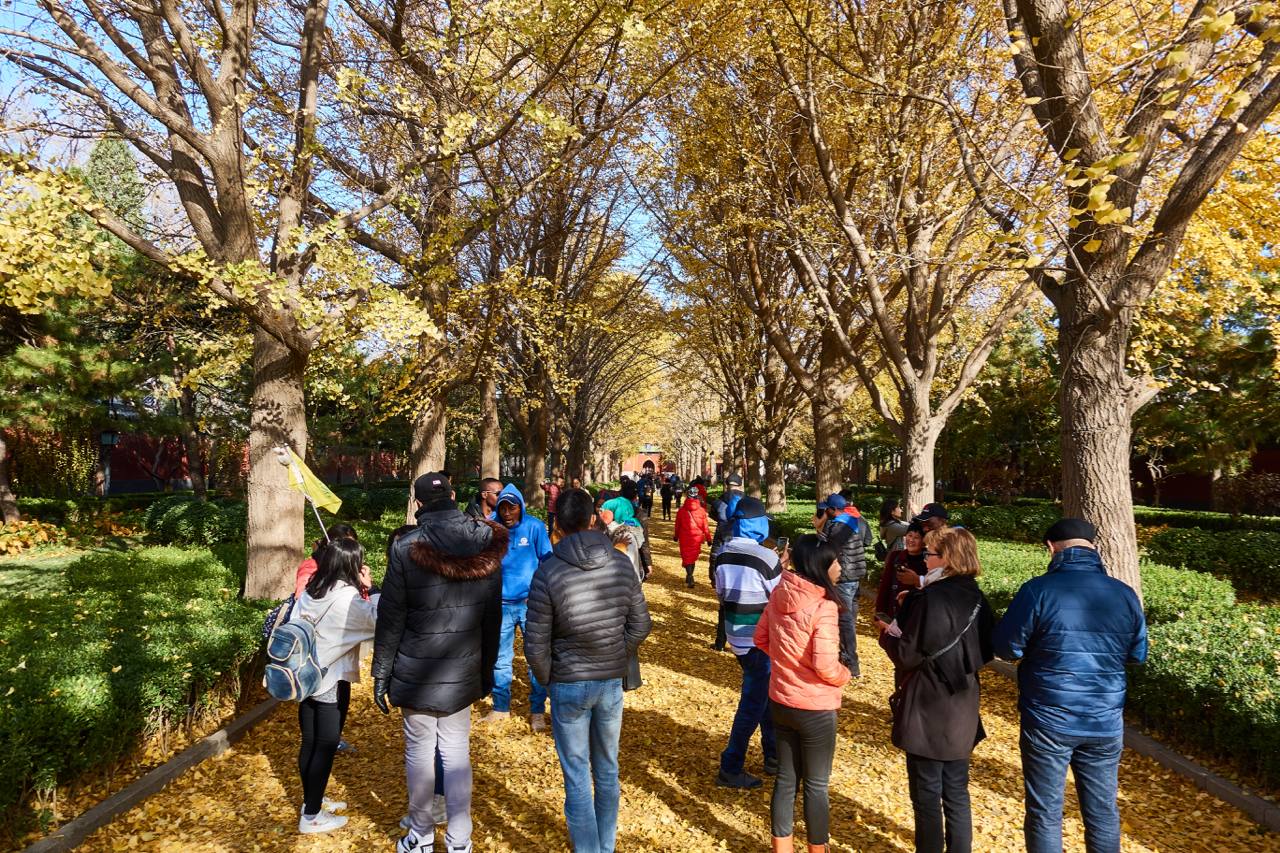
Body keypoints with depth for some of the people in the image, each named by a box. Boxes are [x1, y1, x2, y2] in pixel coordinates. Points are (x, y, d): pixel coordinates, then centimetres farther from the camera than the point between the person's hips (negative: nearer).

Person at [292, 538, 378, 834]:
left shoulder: (310, 592, 1)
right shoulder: (347, 598, -22)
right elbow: (378, 618, -24)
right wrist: (371, 590, -15)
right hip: (332, 682, -7)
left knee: (309, 742, 17)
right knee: (325, 747, 4)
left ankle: (312, 799, 33)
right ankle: (311, 817, 13)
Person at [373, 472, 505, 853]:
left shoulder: (407, 549, -15)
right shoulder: (486, 547, -4)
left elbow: (390, 621, -9)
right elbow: (492, 618, 4)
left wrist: (381, 677, 1)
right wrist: (487, 672, 15)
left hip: (416, 674, -3)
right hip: (463, 674, 3)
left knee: (419, 752, 12)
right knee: (458, 753, 13)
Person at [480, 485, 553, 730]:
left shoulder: (534, 527, -8)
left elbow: (547, 561, -4)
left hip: (530, 602, -2)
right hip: (501, 604, 2)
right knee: (500, 659, 11)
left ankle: (537, 711, 19)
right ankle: (500, 707, 28)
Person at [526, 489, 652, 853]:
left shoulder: (547, 573, -17)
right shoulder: (621, 564, -7)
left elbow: (535, 643, -13)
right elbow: (640, 626, 1)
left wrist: (547, 681, 4)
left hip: (569, 686, -4)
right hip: (612, 683, 4)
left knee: (577, 777, 10)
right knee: (607, 770, 20)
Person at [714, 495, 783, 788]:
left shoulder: (723, 554, 1)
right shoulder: (765, 557, -20)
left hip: (736, 637, 7)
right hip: (760, 641, -7)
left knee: (765, 696, 21)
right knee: (753, 703, 4)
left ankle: (773, 756, 33)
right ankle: (730, 770, 12)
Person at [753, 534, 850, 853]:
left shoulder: (779, 594, -4)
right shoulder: (823, 607, -25)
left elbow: (761, 638, 6)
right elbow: (825, 666, -26)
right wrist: (844, 675, -6)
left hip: (779, 701, 6)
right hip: (815, 708, -6)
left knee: (785, 778, 20)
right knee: (816, 785, 15)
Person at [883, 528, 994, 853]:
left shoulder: (932, 600, -22)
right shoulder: (977, 599, 1)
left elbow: (907, 656, -19)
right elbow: (985, 654, 13)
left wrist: (890, 635, 0)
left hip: (928, 714, -7)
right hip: (963, 713, 7)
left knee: (927, 796, 9)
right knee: (956, 793, 19)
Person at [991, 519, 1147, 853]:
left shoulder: (1038, 591, -17)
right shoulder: (1125, 594, -4)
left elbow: (1006, 647, -11)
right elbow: (1137, 654, 8)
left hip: (1048, 721, -4)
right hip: (1105, 724, 4)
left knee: (1045, 813, 10)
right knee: (1103, 812, 18)